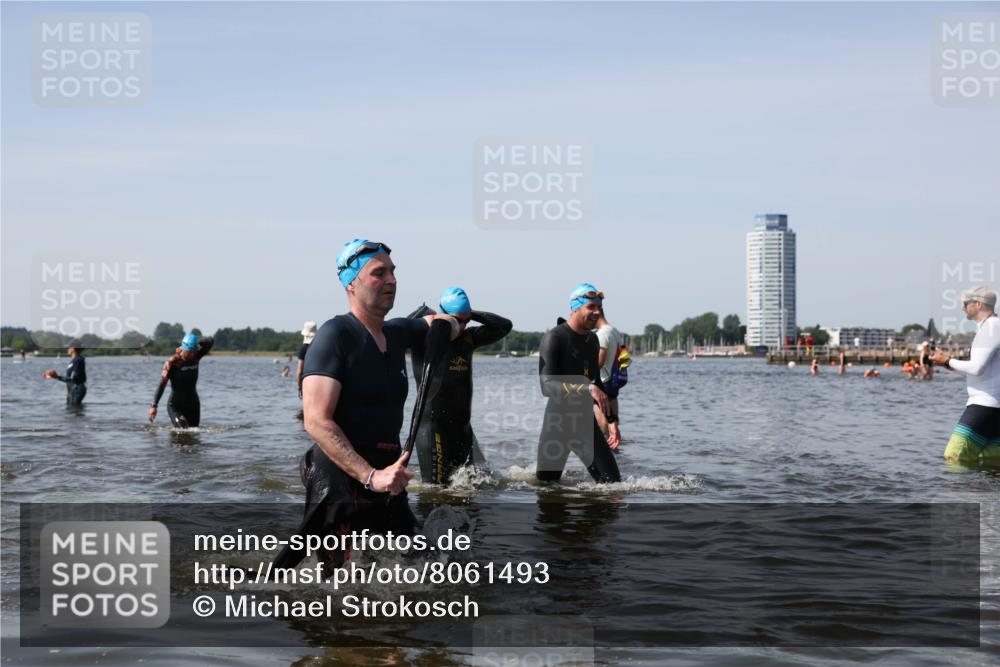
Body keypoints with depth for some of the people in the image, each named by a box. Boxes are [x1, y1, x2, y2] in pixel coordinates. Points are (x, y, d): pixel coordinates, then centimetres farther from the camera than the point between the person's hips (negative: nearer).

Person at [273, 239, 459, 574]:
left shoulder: (398, 332, 11)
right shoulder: (335, 334, -11)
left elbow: (445, 324, 37)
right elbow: (317, 421, -21)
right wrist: (371, 476, -29)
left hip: (388, 484, 8)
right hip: (341, 488, -8)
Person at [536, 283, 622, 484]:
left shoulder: (592, 340, 12)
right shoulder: (554, 338, -12)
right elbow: (547, 386, -22)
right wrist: (588, 389, -32)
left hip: (586, 422, 6)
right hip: (557, 423, -6)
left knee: (612, 480, -7)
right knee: (546, 483, 2)